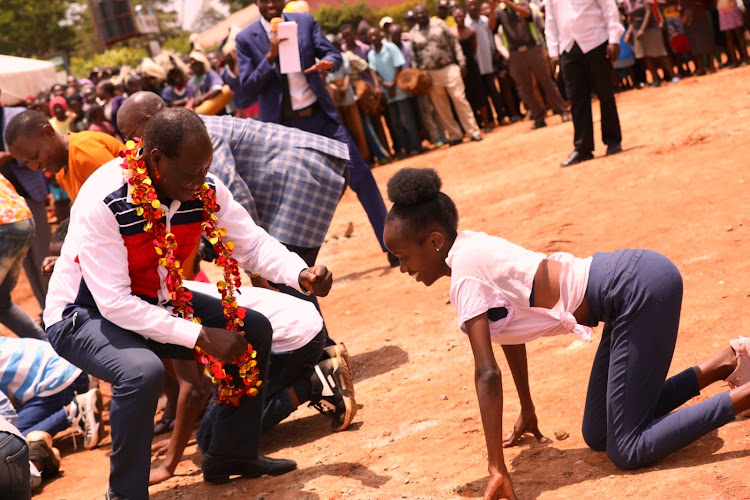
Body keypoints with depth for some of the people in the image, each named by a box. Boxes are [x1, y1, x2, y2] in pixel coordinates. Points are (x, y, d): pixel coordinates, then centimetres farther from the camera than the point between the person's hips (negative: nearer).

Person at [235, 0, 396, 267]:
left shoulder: (305, 22, 3)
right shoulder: (246, 39, -2)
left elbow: (333, 53, 0)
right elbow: (248, 87, -6)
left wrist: (327, 62, -24)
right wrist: (271, 57, -20)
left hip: (319, 114, 2)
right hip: (282, 125, -1)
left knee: (360, 174, -2)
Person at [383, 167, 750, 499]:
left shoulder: (465, 277, -16)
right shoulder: (472, 249, 10)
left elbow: (487, 374, -22)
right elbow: (509, 332, 22)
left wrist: (497, 469, -21)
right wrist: (527, 411, 29)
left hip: (638, 289, -10)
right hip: (631, 286, 10)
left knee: (628, 452, -7)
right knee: (597, 437, 15)